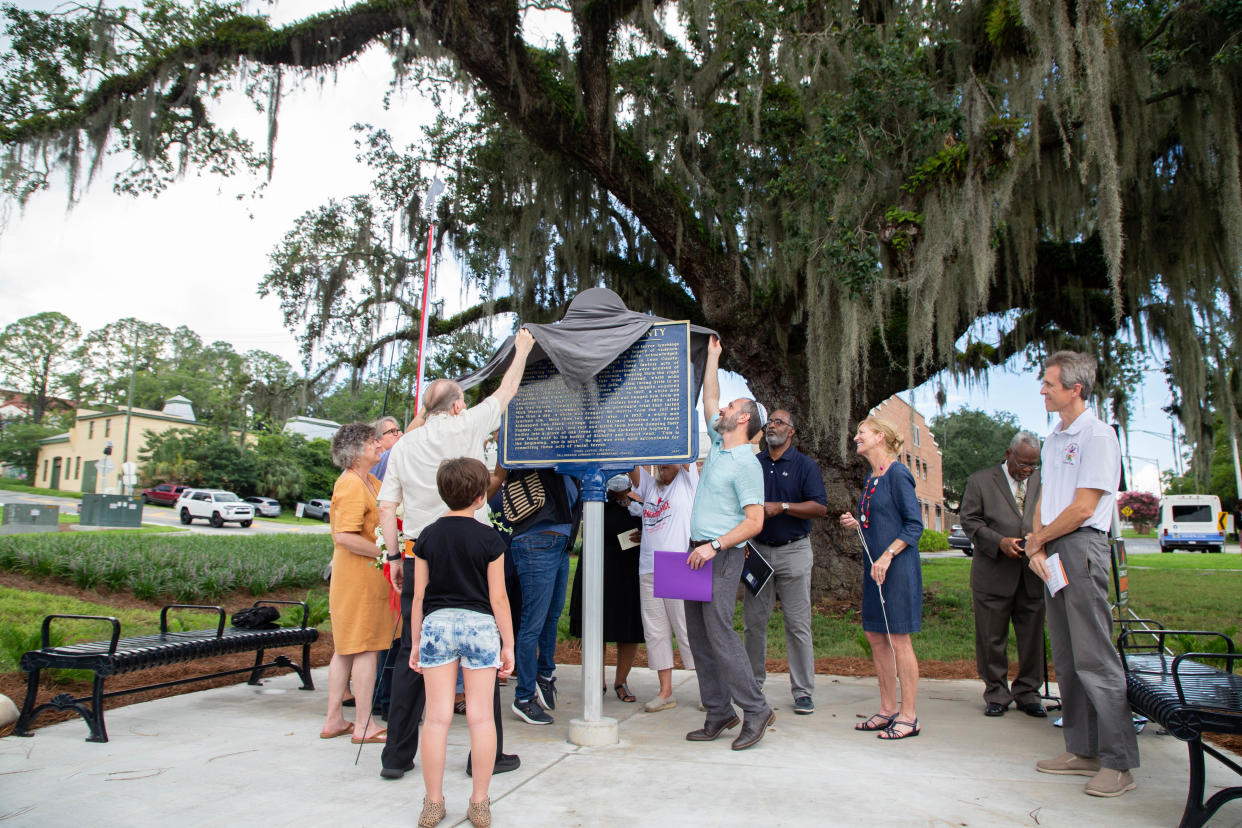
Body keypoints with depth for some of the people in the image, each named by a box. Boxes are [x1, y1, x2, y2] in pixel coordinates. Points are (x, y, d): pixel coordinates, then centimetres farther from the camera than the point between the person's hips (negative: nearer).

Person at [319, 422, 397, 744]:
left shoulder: (369, 481, 14)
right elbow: (345, 537, -25)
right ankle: (364, 726, 5)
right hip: (360, 575, -10)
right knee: (366, 648, -3)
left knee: (346, 648, 14)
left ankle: (334, 720, 23)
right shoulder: (351, 484, -17)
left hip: (360, 573, 10)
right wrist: (386, 552, -19)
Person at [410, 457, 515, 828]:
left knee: (437, 717, 7)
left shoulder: (427, 536, 2)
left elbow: (419, 596, 5)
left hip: (437, 624, 2)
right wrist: (508, 643, 5)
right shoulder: (489, 539, -6)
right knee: (480, 716, 6)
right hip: (480, 625, -2)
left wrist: (415, 643, 14)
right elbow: (498, 597, -3)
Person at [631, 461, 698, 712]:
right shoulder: (650, 485, 18)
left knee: (688, 630, -3)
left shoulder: (687, 480, 6)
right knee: (655, 631, 6)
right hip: (649, 570, 5)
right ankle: (665, 692, 14)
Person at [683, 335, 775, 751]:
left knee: (719, 632, -11)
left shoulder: (746, 463, -11)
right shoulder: (719, 445, 13)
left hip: (721, 556, -9)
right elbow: (709, 398, 26)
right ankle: (718, 712, 16)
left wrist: (714, 546, -23)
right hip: (698, 552, 9)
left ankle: (756, 710, 1)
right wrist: (713, 356, 28)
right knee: (699, 634, 8)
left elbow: (754, 521, -16)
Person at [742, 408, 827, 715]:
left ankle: (803, 692, 8)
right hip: (757, 550, 3)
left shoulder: (805, 465, 2)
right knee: (753, 621, 6)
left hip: (793, 551, -3)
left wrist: (782, 507, -17)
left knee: (798, 623, -1)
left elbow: (820, 507, -7)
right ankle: (753, 683, 19)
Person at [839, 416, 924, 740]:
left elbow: (914, 524, -14)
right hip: (874, 565, 9)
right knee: (876, 637, 11)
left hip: (897, 566, -9)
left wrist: (887, 556, -20)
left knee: (898, 639, -3)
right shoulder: (870, 479, 15)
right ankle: (888, 709, 22)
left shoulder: (897, 474, -11)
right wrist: (855, 524, 5)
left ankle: (908, 716, 8)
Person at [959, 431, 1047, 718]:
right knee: (992, 639, 5)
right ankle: (997, 694, 18)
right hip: (993, 574, -2)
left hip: (1033, 575, 2)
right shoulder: (980, 481, 3)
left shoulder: (1042, 484, 12)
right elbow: (969, 520, -2)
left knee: (1032, 637, 6)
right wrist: (999, 541, -15)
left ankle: (1027, 694, 21)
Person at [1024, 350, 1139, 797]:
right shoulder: (1054, 439, 17)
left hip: (1081, 547, -9)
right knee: (1067, 658, 12)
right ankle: (1083, 751, 21)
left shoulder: (1097, 435, -10)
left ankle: (1119, 763, 3)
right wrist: (1036, 546, 2)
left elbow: (1083, 507, -14)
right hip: (1051, 552, 9)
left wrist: (1038, 539, -3)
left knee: (1094, 659, -6)